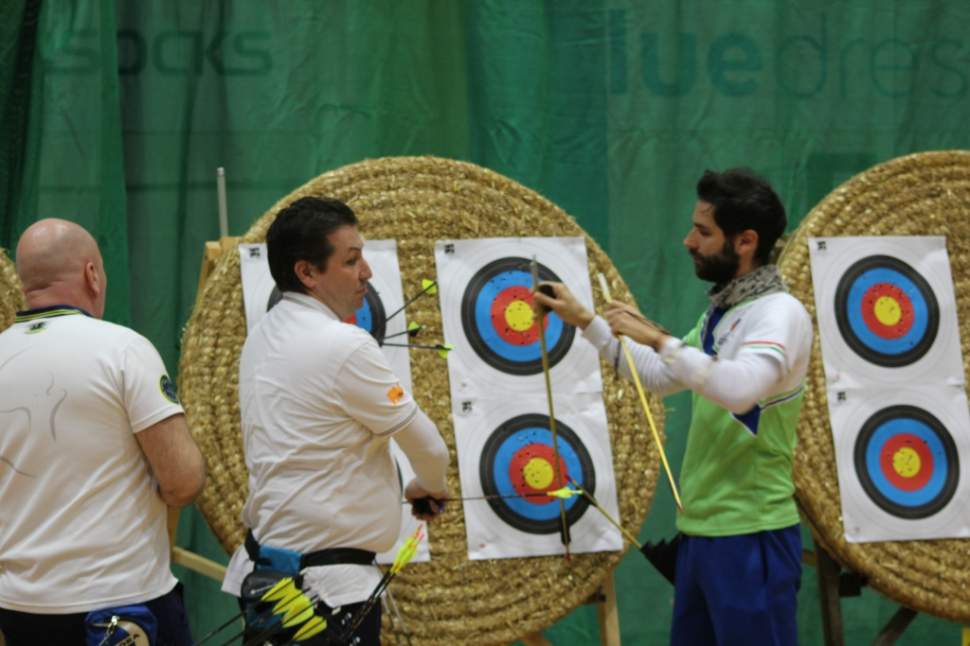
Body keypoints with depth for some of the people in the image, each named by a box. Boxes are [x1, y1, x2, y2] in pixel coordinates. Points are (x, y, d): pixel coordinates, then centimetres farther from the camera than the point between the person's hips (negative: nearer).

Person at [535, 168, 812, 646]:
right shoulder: (721, 311, 14)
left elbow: (739, 388, -32)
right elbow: (659, 378, 27)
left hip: (750, 536, -9)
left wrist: (659, 339, -27)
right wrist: (585, 322, 23)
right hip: (700, 530, 9)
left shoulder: (779, 313, -14)